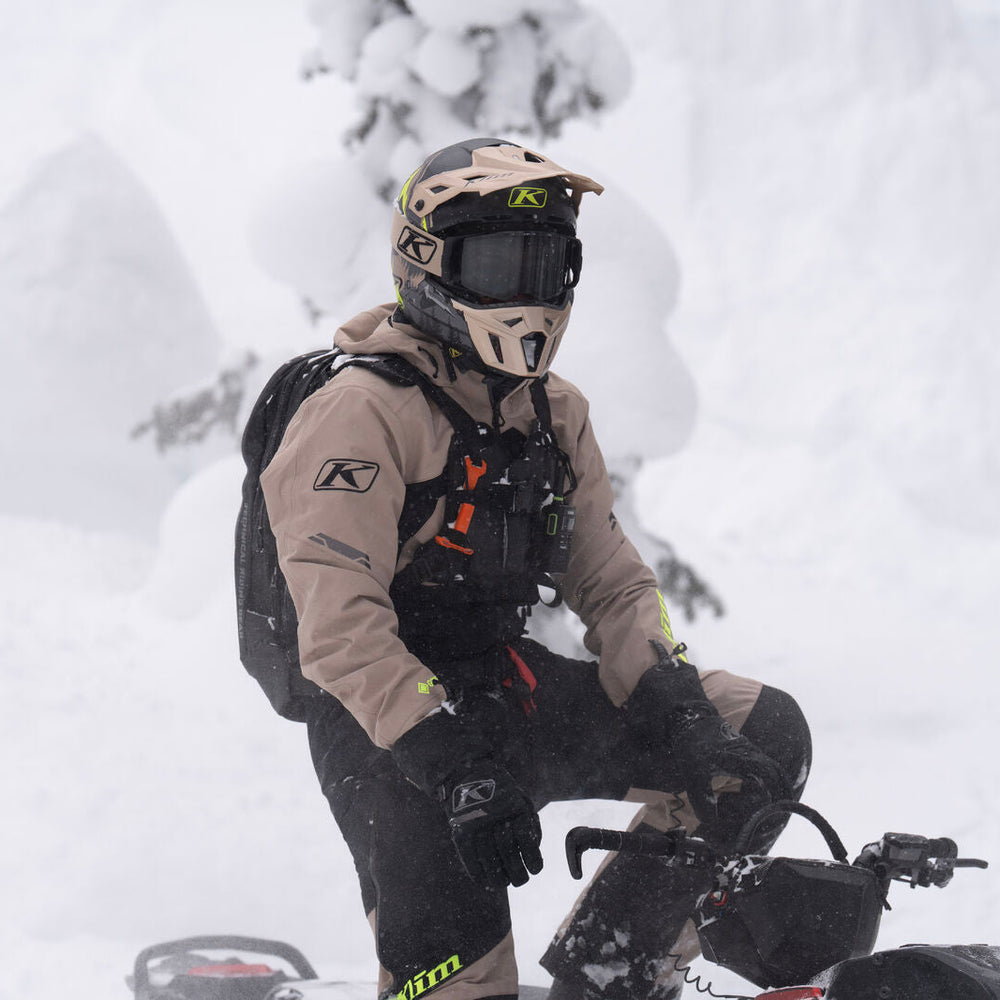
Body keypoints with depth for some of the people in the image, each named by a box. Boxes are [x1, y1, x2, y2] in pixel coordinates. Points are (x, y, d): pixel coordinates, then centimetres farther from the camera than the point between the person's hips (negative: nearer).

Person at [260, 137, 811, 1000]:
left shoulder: (558, 415, 12)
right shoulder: (361, 414, -13)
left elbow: (613, 583, 11)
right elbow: (341, 627, -22)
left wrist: (679, 712, -8)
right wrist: (456, 766, -32)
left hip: (519, 694, 7)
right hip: (384, 724, -7)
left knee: (765, 734, -5)